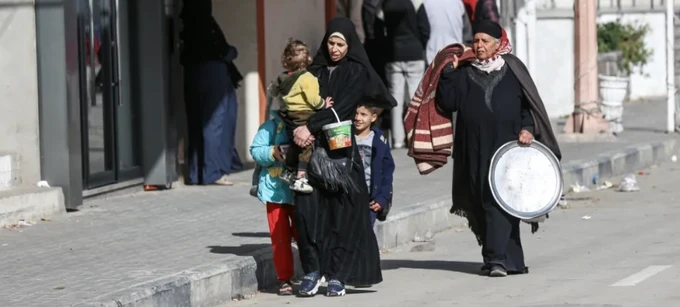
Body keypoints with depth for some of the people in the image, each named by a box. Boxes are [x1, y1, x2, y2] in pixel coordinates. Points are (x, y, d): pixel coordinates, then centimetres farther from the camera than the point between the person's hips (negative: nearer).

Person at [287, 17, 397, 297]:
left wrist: (311, 126, -19)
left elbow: (342, 108, -11)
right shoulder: (316, 71, 14)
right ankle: (312, 271, -1)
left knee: (341, 213, -3)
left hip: (341, 150, -3)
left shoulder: (357, 73, 1)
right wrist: (302, 130, -9)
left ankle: (337, 275, 3)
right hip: (312, 149, 3)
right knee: (306, 209, -8)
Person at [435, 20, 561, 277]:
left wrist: (528, 129, -8)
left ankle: (497, 258, -17)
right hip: (477, 149, 3)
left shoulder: (513, 69, 6)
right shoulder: (463, 73, 11)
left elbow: (530, 103, 6)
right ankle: (511, 259, 13)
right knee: (483, 202, 4)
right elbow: (447, 103, 2)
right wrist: (448, 73, -4)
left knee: (500, 200, -12)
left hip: (508, 146, -3)